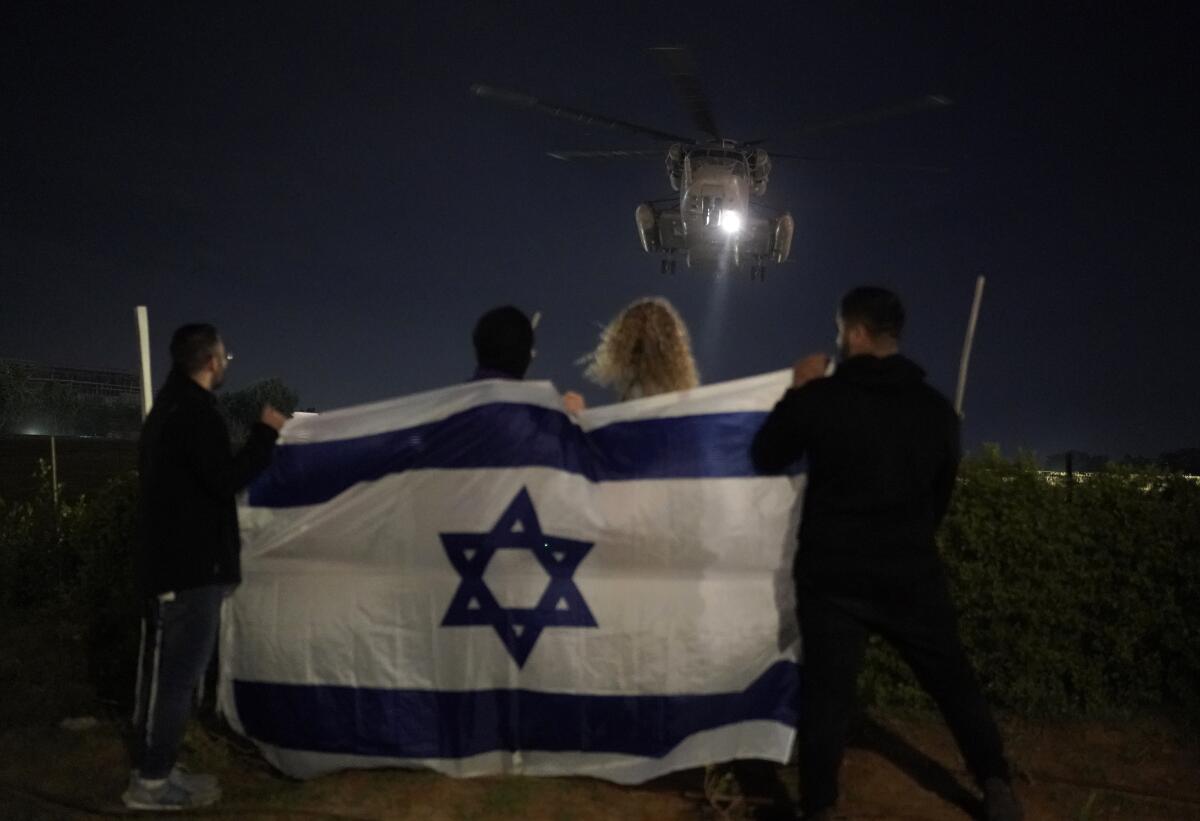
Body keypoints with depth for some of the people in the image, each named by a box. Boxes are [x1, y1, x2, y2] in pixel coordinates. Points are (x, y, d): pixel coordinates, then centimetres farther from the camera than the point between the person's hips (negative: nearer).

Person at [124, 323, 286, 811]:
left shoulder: (170, 408, 18)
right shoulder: (195, 412, -16)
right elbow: (227, 479, -21)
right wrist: (266, 432, -11)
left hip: (173, 560, 11)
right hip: (190, 565, -11)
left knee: (168, 670, 15)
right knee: (177, 671, -4)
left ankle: (155, 768, 23)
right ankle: (151, 779, 3)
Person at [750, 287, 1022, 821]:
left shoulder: (820, 397, -9)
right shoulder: (936, 408, 3)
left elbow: (765, 456, 4)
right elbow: (941, 493, 15)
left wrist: (798, 390, 11)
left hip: (832, 574, -2)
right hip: (911, 573, 3)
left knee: (827, 691, 2)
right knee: (952, 678, 16)